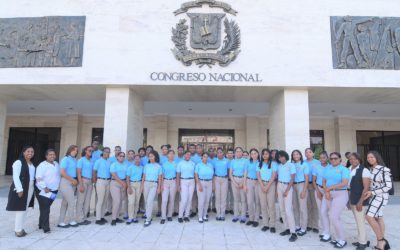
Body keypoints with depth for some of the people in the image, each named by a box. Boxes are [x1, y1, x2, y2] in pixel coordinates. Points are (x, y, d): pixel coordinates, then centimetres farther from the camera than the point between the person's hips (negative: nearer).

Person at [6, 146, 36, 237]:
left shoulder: (32, 164, 13)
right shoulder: (18, 162, -10)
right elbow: (15, 177, -15)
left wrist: (34, 188, 6)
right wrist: (19, 189, -20)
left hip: (30, 188, 7)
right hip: (21, 188, -7)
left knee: (25, 209, 12)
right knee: (20, 209, -3)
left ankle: (20, 228, 22)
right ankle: (18, 230, 7)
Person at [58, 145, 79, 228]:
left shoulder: (75, 160, 10)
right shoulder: (65, 159, -9)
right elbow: (62, 172, -16)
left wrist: (75, 181, 2)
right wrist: (72, 180, -12)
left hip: (73, 182, 7)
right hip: (66, 182, -7)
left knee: (65, 202, 12)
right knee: (72, 202, -4)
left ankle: (61, 222, 20)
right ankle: (72, 221, 12)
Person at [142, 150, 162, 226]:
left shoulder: (158, 166, 1)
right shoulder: (146, 166, 7)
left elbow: (159, 178, 2)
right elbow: (143, 177, 9)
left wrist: (159, 188, -2)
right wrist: (142, 186, 4)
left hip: (154, 185, -3)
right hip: (146, 184, 3)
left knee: (150, 201, -12)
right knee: (146, 201, 8)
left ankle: (148, 219, -9)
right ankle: (148, 215, 26)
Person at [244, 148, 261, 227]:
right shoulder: (248, 163, 7)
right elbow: (245, 174, 8)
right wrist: (244, 185, 2)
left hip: (258, 183, -2)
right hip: (249, 182, 2)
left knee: (257, 201, 2)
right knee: (250, 201, 2)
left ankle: (256, 219, 12)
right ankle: (251, 218, 16)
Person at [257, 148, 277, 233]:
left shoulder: (273, 163, 1)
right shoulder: (259, 164, 12)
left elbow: (274, 176, -6)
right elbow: (258, 175, 5)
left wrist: (267, 186, -11)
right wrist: (262, 186, -8)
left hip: (271, 184, -3)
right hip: (261, 184, 3)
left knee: (271, 205, -5)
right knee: (263, 205, 3)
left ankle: (272, 225, 2)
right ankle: (265, 224, 10)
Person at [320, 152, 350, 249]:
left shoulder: (344, 169, -8)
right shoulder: (327, 168, 9)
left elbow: (344, 183, -19)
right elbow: (324, 181, 7)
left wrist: (329, 188, -14)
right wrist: (326, 191, -11)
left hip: (340, 194, -7)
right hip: (328, 193, 7)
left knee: (333, 217, -11)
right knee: (323, 212, 12)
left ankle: (342, 240, 6)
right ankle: (327, 234, 28)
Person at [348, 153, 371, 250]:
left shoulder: (364, 170, -12)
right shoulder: (349, 170, 8)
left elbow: (366, 188, -16)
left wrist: (360, 202, -20)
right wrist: (349, 200, 14)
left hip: (359, 200, -7)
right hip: (352, 200, 7)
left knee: (360, 221, -1)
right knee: (358, 221, 14)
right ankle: (362, 241, 25)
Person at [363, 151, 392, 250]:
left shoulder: (384, 169, -16)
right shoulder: (371, 169, 7)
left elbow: (388, 186, -16)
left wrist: (372, 192, -20)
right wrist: (368, 193, 0)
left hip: (380, 196, -8)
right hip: (373, 196, 8)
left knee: (369, 217, -14)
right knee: (378, 218, 11)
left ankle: (381, 240, 0)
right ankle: (382, 242, 18)